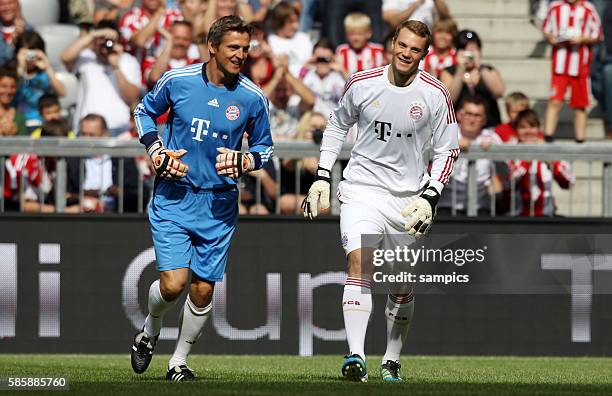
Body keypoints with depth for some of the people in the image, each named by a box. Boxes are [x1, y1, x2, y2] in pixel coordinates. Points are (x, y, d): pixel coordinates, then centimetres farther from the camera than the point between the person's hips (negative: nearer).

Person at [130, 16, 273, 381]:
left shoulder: (253, 98, -4)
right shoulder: (176, 81, -7)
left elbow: (265, 147, 11)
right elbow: (145, 111, 13)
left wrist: (244, 162, -12)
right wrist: (156, 151, -3)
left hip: (218, 204, 2)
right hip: (173, 197, -2)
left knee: (203, 291, 3)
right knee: (173, 283, -13)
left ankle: (179, 362, 24)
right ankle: (149, 334, 20)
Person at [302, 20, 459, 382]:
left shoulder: (436, 95, -7)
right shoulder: (361, 84, -4)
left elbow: (447, 151, 1)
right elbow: (337, 125, 14)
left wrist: (429, 199, -10)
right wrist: (322, 177, 9)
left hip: (409, 198, 1)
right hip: (362, 187, -1)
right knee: (360, 263, -20)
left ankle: (392, 360, 24)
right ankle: (356, 356, -28)